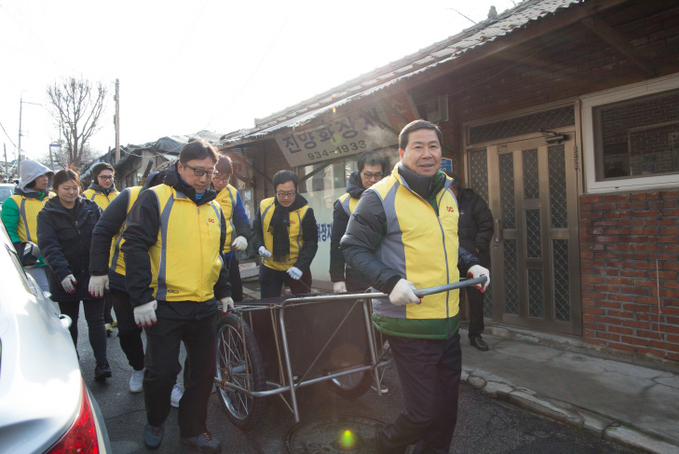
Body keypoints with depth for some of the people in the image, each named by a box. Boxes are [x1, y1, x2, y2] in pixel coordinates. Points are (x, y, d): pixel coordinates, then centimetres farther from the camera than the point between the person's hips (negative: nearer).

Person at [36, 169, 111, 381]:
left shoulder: (91, 208, 3)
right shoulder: (47, 215, -1)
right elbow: (49, 247, -11)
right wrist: (63, 272, -25)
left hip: (92, 275, 0)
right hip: (66, 279, 0)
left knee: (95, 319, 2)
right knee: (69, 321, 15)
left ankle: (102, 363, 4)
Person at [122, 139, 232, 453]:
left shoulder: (214, 207, 12)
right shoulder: (155, 198, -6)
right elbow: (135, 247, -10)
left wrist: (224, 292, 18)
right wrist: (141, 297, -14)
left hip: (205, 308, 5)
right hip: (165, 306, -5)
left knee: (204, 371, 10)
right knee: (162, 372, 7)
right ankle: (154, 423, 36)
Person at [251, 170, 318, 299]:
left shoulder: (305, 211, -13)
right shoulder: (264, 206, -3)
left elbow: (311, 242, -12)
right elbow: (255, 230, 9)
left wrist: (300, 266, -23)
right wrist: (259, 246, -11)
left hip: (297, 269, -2)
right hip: (270, 268, 3)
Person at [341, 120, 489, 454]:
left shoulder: (447, 194, 13)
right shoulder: (380, 196, -11)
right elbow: (353, 247, -10)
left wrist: (470, 264, 9)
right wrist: (391, 282, -22)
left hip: (448, 322, 7)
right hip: (409, 324, -7)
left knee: (446, 411, 18)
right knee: (424, 412, 1)